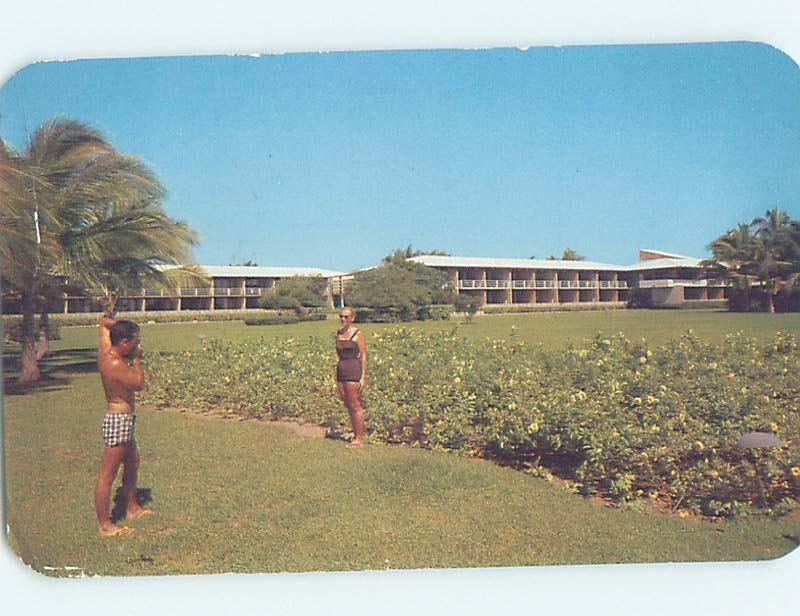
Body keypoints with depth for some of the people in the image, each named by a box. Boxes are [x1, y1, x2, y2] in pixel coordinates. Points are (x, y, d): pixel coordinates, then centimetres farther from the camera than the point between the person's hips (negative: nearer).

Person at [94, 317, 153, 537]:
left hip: (123, 419, 11)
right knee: (108, 474, -2)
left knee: (133, 462, 24)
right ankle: (104, 525, 6)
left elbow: (104, 322, 16)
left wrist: (120, 325, 0)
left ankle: (133, 509, 37)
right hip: (119, 419, -11)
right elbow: (139, 384, -17)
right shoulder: (115, 364, -25)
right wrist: (137, 359, -10)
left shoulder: (105, 350, 2)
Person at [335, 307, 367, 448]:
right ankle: (356, 436, 19)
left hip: (354, 370, -6)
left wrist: (363, 377, -12)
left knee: (355, 406, -2)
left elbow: (363, 356, -7)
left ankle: (359, 439, 6)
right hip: (340, 370, 6)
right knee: (348, 406, 10)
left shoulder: (357, 333, -6)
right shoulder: (338, 333, 11)